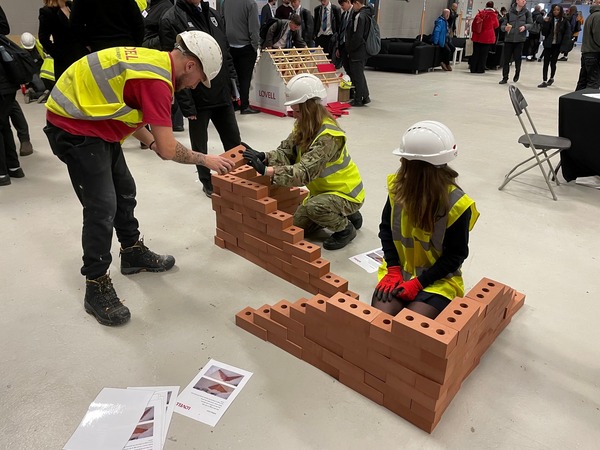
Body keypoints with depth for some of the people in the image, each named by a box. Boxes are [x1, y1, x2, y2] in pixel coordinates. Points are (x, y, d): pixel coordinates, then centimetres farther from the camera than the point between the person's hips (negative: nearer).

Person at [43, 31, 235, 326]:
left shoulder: (154, 61, 6)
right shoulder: (157, 79, -25)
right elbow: (168, 150, -26)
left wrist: (151, 142, 5)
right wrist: (205, 160, -11)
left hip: (91, 119, 10)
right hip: (72, 127, -10)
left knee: (124, 190, 17)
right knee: (102, 207, -10)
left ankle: (133, 253, 35)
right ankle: (96, 288, 3)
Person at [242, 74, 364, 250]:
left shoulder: (329, 136, -32)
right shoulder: (303, 126, -4)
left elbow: (304, 172, -41)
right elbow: (286, 152, -11)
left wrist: (265, 170, -46)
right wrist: (264, 157, -31)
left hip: (346, 192, -8)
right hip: (323, 189, 9)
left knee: (313, 207, -35)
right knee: (297, 224, 10)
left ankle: (346, 228, -5)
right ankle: (341, 214, 23)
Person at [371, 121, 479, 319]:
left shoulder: (456, 204, -20)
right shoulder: (397, 186, -9)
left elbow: (455, 256, -12)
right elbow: (386, 228, 2)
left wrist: (417, 283, -18)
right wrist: (393, 270, -8)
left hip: (437, 278, -3)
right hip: (399, 269, 3)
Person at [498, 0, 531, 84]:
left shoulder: (527, 12, 5)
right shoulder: (510, 12, 4)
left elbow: (530, 24, 4)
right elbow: (502, 25, 3)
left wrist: (525, 26, -17)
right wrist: (505, 28, -19)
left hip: (520, 39, 0)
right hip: (508, 39, 0)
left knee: (517, 58, 0)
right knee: (506, 59, -1)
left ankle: (517, 73, 26)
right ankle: (505, 78, 8)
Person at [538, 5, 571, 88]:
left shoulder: (564, 21, -4)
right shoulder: (549, 19, 0)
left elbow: (567, 34, -4)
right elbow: (544, 33, -3)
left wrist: (564, 46, -12)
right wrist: (545, 23, -17)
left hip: (557, 45, -1)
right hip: (548, 44, 1)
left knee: (553, 62, 6)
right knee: (546, 62, -3)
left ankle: (551, 78, 27)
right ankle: (544, 81, -1)